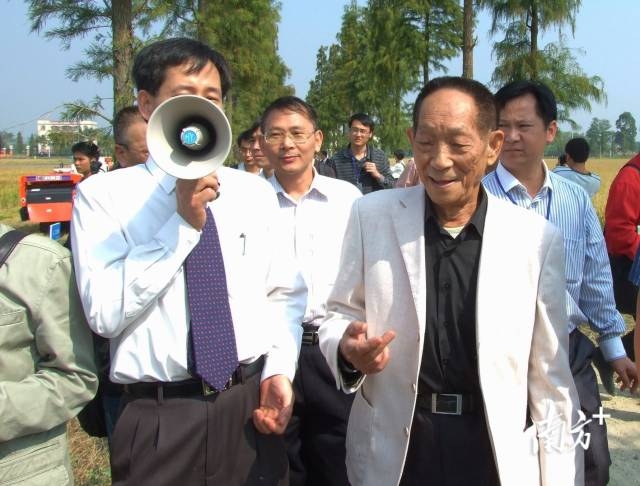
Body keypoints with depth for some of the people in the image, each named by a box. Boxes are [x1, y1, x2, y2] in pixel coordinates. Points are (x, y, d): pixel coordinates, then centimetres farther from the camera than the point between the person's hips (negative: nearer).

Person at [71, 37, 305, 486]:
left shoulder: (257, 193, 5)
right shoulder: (103, 195, -5)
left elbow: (285, 295, 9)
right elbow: (104, 313, -14)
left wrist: (279, 371, -5)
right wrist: (183, 222, -18)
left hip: (253, 406, 3)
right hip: (159, 418, -3)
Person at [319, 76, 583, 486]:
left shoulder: (538, 238, -7)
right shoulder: (371, 216, -6)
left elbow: (550, 377, -2)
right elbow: (341, 313, 4)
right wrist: (348, 349, -18)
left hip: (496, 453, 0)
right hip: (393, 450, 1)